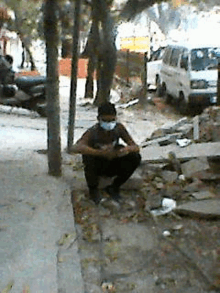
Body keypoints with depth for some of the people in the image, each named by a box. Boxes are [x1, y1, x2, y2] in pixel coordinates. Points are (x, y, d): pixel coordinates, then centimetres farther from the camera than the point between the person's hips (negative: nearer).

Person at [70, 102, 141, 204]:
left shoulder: (119, 128, -18)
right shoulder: (92, 132, -29)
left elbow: (136, 147, -17)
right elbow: (74, 148, -47)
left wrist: (128, 149, -42)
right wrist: (99, 152, -60)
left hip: (112, 165, 3)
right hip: (97, 167, -3)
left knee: (135, 157, -20)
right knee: (89, 158, -36)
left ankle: (114, 187, 2)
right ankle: (93, 189, -4)